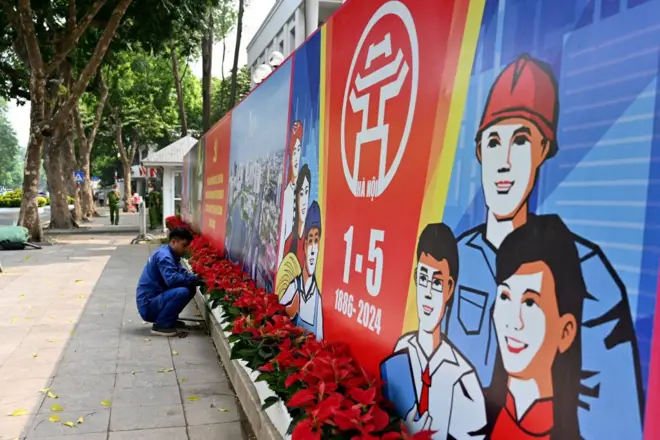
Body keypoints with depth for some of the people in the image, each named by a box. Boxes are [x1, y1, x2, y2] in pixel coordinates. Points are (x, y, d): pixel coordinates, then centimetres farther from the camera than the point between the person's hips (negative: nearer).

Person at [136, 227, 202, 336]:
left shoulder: (170, 254, 10)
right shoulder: (164, 256, -20)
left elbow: (182, 272, 7)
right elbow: (172, 280, -33)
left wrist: (196, 278, -12)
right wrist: (195, 279, -22)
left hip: (155, 298, 10)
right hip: (148, 305, -10)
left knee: (190, 288, 5)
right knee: (182, 292, -29)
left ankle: (169, 319, 12)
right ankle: (160, 325, -13)